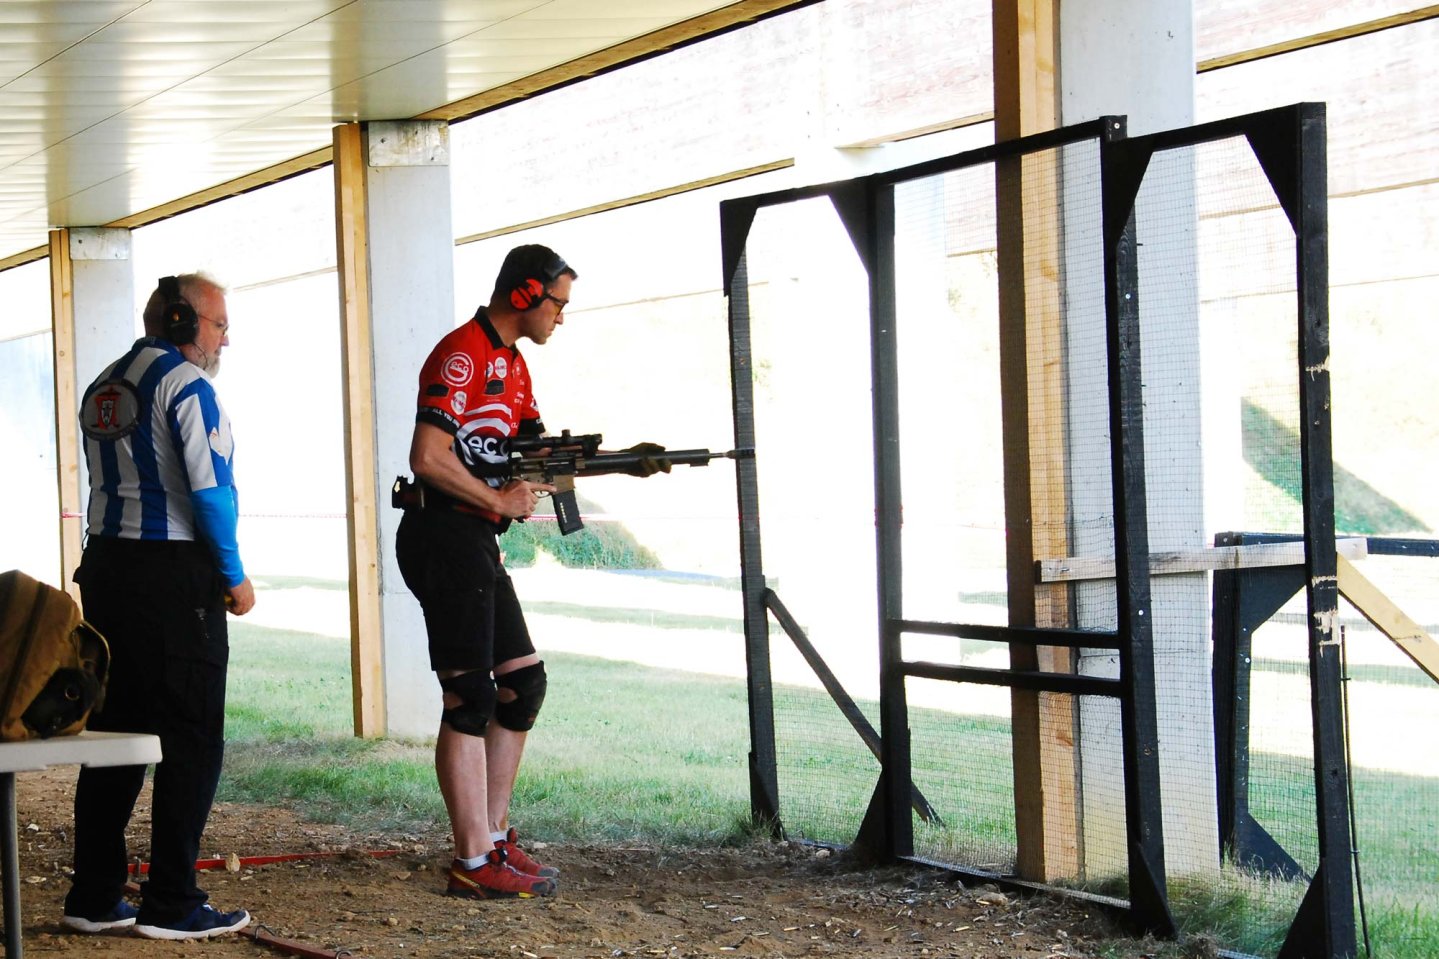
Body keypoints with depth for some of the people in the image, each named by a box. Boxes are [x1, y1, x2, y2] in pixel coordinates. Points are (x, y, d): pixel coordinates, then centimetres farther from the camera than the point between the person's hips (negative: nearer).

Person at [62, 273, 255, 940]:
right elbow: (210, 487, -15)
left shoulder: (102, 387, 16)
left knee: (113, 732, 11)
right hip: (175, 575, -8)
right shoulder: (184, 380, -9)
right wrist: (234, 577, -6)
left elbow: (110, 482, 16)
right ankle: (172, 905, -2)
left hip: (105, 565, 8)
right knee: (191, 740, -3)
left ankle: (93, 897, 14)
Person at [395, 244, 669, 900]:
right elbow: (427, 457, -23)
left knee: (523, 683, 12)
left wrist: (625, 464, 7)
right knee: (470, 700, -8)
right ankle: (474, 865, -4)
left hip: (477, 544, 10)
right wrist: (501, 501, -14)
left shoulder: (512, 365, 17)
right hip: (445, 539, -10)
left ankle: (493, 838, 18)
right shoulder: (463, 355, -14)